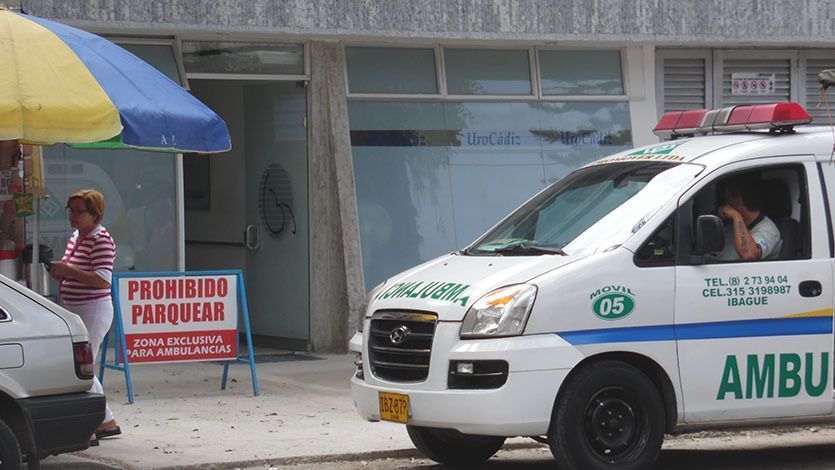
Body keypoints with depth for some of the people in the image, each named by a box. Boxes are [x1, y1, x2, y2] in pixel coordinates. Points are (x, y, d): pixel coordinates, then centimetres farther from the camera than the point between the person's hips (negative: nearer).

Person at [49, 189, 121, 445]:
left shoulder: (101, 239, -15)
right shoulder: (75, 236, 14)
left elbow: (103, 279, -24)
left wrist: (68, 270, -22)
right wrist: (60, 273, 4)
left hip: (94, 310, -10)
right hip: (74, 311, 10)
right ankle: (107, 422, 27)